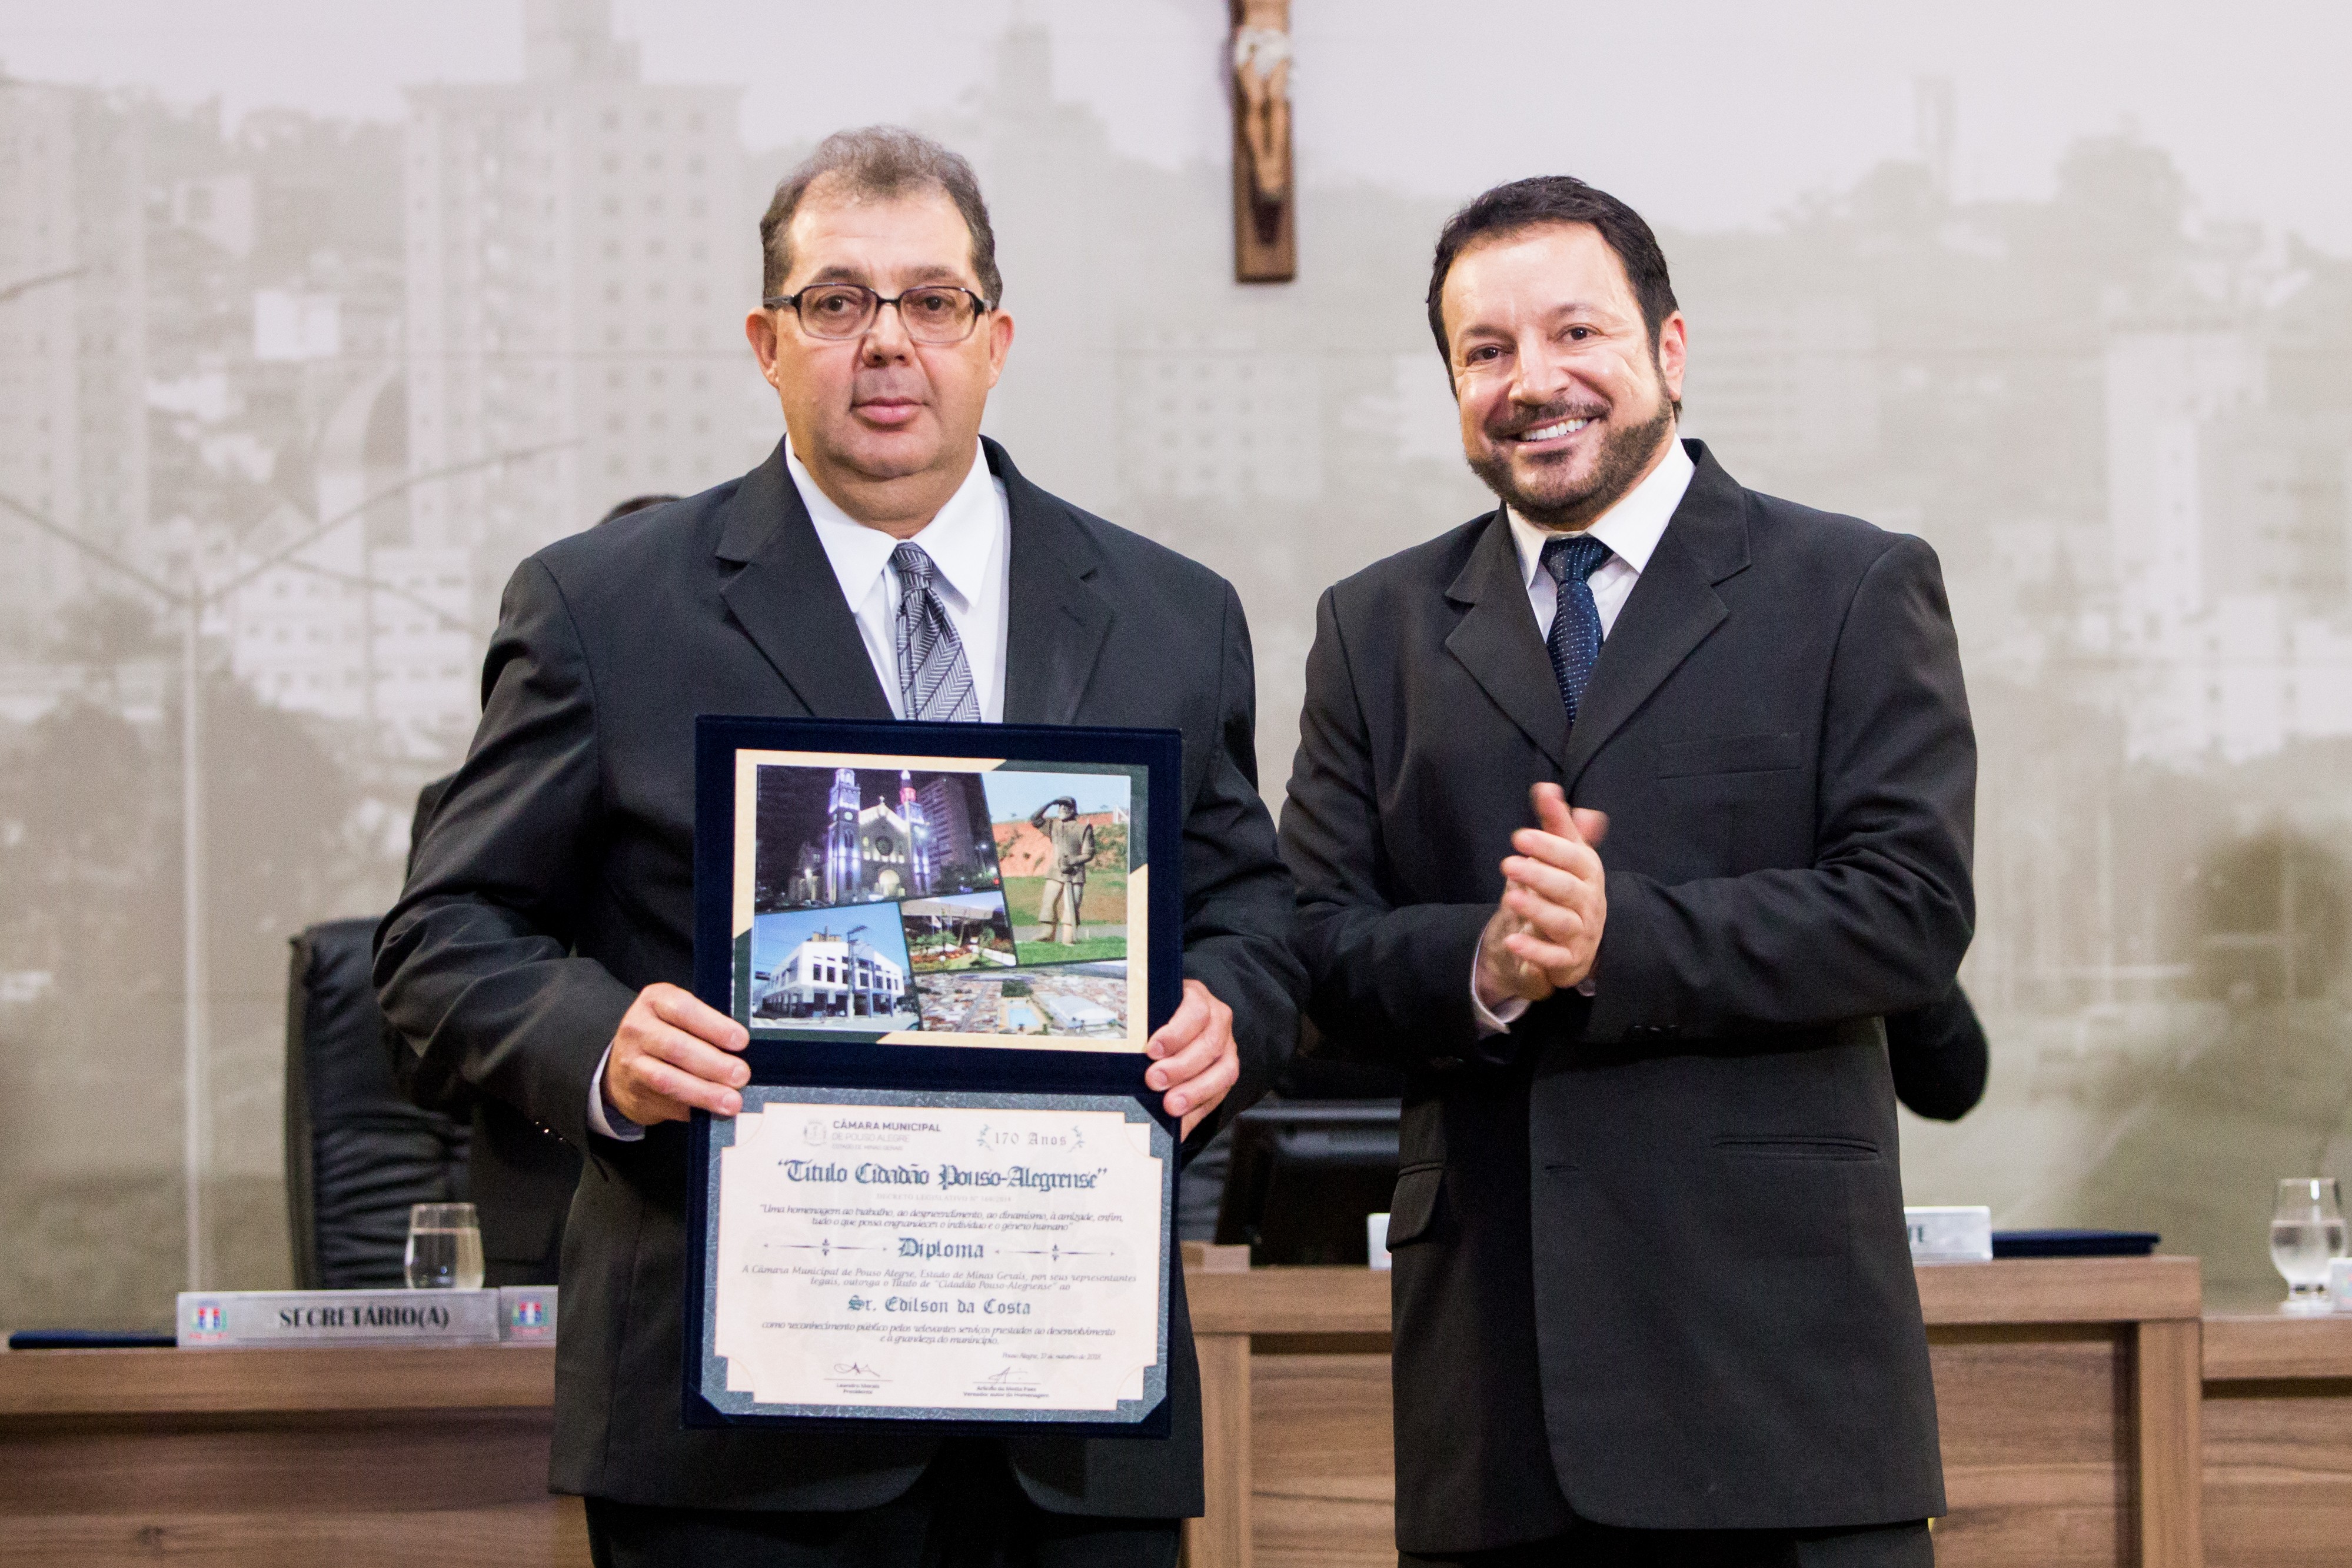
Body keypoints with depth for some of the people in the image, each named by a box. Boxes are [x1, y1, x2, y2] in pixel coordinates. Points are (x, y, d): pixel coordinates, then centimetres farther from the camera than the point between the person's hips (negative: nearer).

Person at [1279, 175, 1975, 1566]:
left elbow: (1914, 912, -5)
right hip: (1492, 1343, 3)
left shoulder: (1857, 592, 5)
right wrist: (1481, 967, -13)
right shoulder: (1376, 630, 15)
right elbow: (1319, 951, 8)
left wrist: (1619, 940, -16)